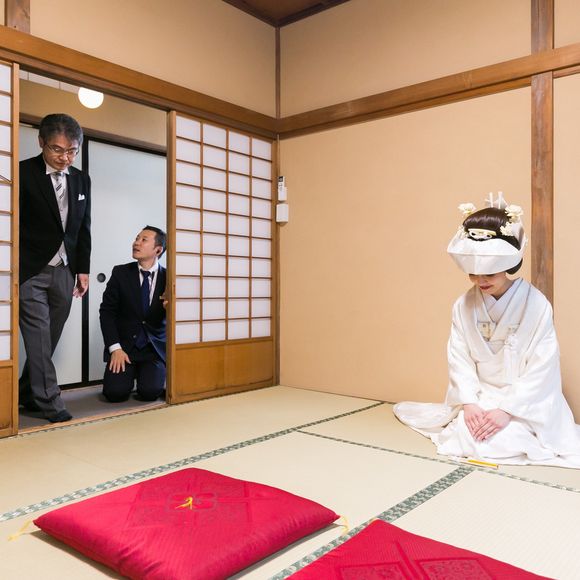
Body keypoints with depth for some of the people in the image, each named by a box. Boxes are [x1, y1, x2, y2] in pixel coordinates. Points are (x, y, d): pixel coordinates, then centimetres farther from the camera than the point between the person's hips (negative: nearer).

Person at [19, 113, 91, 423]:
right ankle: (50, 404, 0)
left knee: (49, 338, 8)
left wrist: (83, 269, 11)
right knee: (38, 337, -5)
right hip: (31, 272, -4)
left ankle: (26, 395, 23)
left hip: (65, 272, 5)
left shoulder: (81, 179, 10)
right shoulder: (23, 173, -6)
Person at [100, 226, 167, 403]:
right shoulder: (120, 273, 1)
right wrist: (115, 348, -11)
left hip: (155, 348, -1)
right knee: (115, 393, -16)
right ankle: (130, 373, 17)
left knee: (149, 392, -21)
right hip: (125, 344, 1)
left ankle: (150, 374, 14)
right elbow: (107, 311, -1)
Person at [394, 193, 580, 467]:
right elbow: (459, 358, -5)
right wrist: (469, 403, -17)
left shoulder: (536, 305, -15)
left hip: (525, 405, -2)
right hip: (480, 399, 3)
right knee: (466, 436, -17)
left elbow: (541, 368, -15)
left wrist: (506, 410, -21)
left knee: (501, 442, -22)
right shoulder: (464, 306, -6)